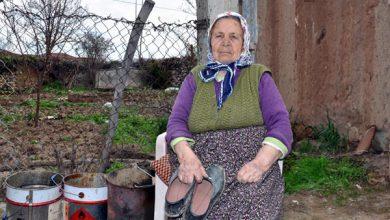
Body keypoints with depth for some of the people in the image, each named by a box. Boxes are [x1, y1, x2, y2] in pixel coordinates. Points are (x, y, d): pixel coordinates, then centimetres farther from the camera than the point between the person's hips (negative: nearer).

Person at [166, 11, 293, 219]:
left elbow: (281, 125, 0)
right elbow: (177, 122, 4)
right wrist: (186, 156, -19)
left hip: (249, 165, 0)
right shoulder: (195, 77, 17)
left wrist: (260, 162, -21)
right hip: (201, 165, 1)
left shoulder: (259, 76, 13)